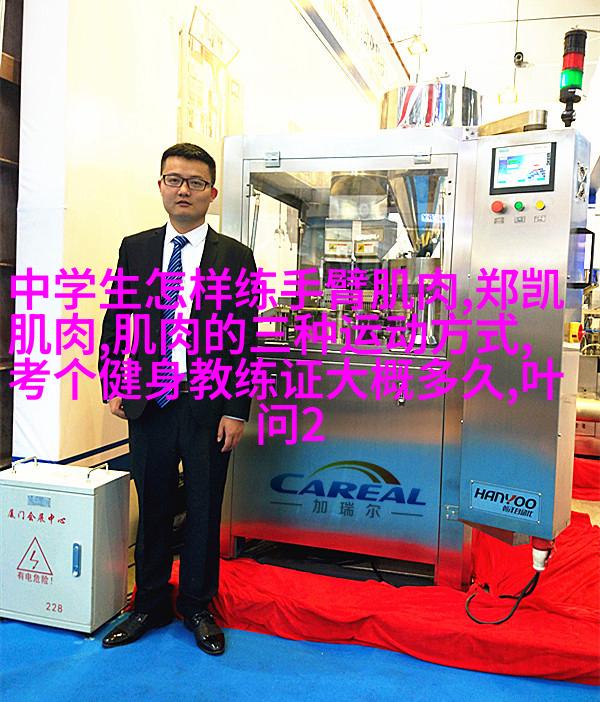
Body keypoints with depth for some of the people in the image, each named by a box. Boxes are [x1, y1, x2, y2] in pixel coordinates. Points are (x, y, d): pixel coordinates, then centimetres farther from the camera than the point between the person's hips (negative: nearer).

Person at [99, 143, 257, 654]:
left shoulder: (235, 257, -1)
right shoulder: (135, 248, 7)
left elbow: (243, 340, -4)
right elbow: (115, 320, 11)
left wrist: (237, 412, -8)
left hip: (207, 406, -2)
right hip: (148, 402, 2)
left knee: (204, 512, 10)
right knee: (152, 510, 14)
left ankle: (197, 608, 30)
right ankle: (150, 606, 32)